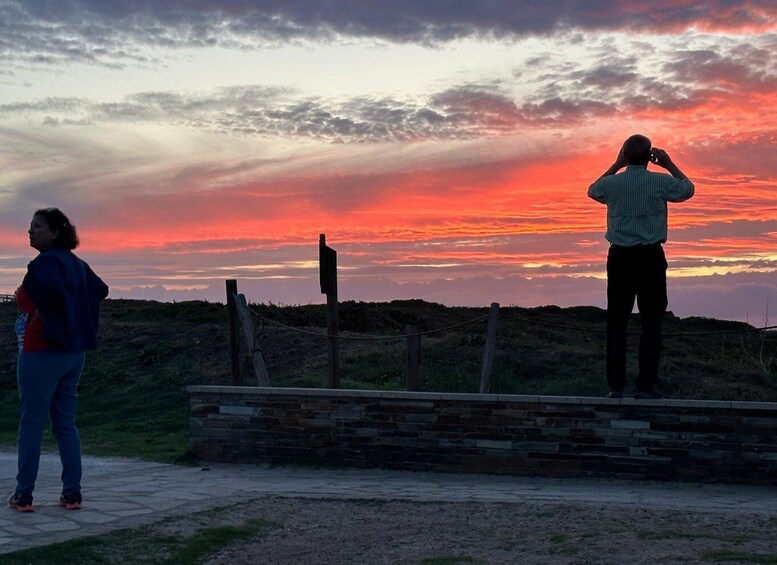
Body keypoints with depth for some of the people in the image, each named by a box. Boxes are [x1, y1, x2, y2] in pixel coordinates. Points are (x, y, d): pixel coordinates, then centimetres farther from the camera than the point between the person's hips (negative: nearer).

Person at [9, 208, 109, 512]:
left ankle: (23, 495, 4)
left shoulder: (44, 262, -14)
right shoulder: (75, 263, 11)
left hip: (42, 352, -8)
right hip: (73, 351, 8)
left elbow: (51, 290, -33)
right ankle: (72, 493, 11)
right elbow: (100, 290, 21)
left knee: (31, 423, 0)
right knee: (66, 422, 11)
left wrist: (41, 314, -16)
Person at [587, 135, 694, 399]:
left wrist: (615, 166, 27)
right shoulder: (661, 182, -4)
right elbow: (688, 189, 17)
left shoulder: (612, 183, 0)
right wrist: (670, 165, 21)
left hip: (619, 257, 2)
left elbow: (592, 190, 25)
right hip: (650, 257, -2)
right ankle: (645, 384, -3)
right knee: (651, 321, 1)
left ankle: (616, 384, 5)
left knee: (617, 322, 6)